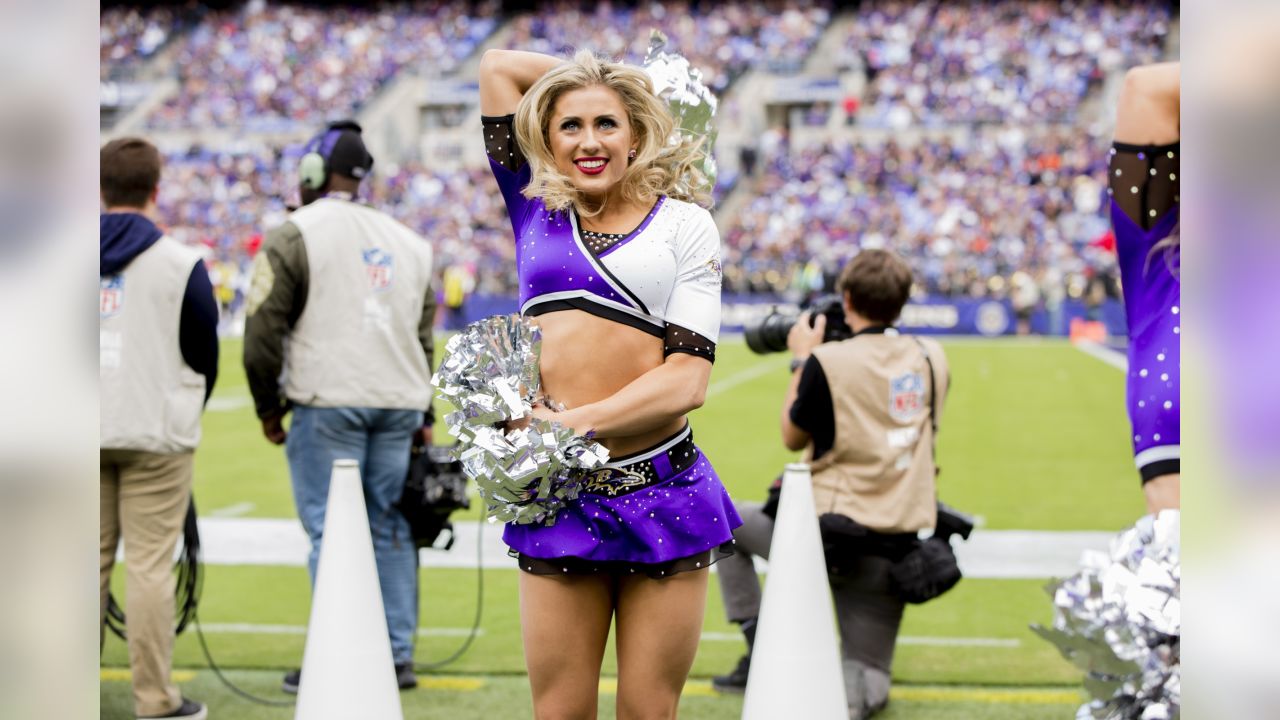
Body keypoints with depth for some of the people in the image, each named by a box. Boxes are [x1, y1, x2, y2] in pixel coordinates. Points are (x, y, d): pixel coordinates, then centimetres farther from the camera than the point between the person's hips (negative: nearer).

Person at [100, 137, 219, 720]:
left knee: (91, 559, 10)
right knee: (149, 565, -2)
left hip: (92, 434, 4)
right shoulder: (181, 264, -6)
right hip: (154, 435, -4)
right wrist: (189, 408, 19)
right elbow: (205, 353, 1)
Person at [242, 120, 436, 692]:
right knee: (390, 528, 9)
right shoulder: (407, 241, 17)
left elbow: (264, 329, -6)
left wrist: (269, 407, 5)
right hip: (400, 404, 6)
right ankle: (398, 656, 12)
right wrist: (422, 413, 23)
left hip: (328, 403, -6)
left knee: (330, 531, -2)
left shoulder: (294, 236, -3)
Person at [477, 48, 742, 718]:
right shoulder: (534, 207, 13)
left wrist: (577, 423, -14)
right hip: (557, 492, 2)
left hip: (662, 493, -2)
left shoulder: (683, 223, 6)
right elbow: (499, 64, 18)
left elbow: (688, 378, -4)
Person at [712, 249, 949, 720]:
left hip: (821, 536, -4)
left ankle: (762, 646, 15)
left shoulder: (828, 362, -12)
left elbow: (793, 437, 2)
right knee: (869, 674, 17)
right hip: (894, 549, 4)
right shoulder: (931, 358, 3)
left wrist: (801, 360, 12)